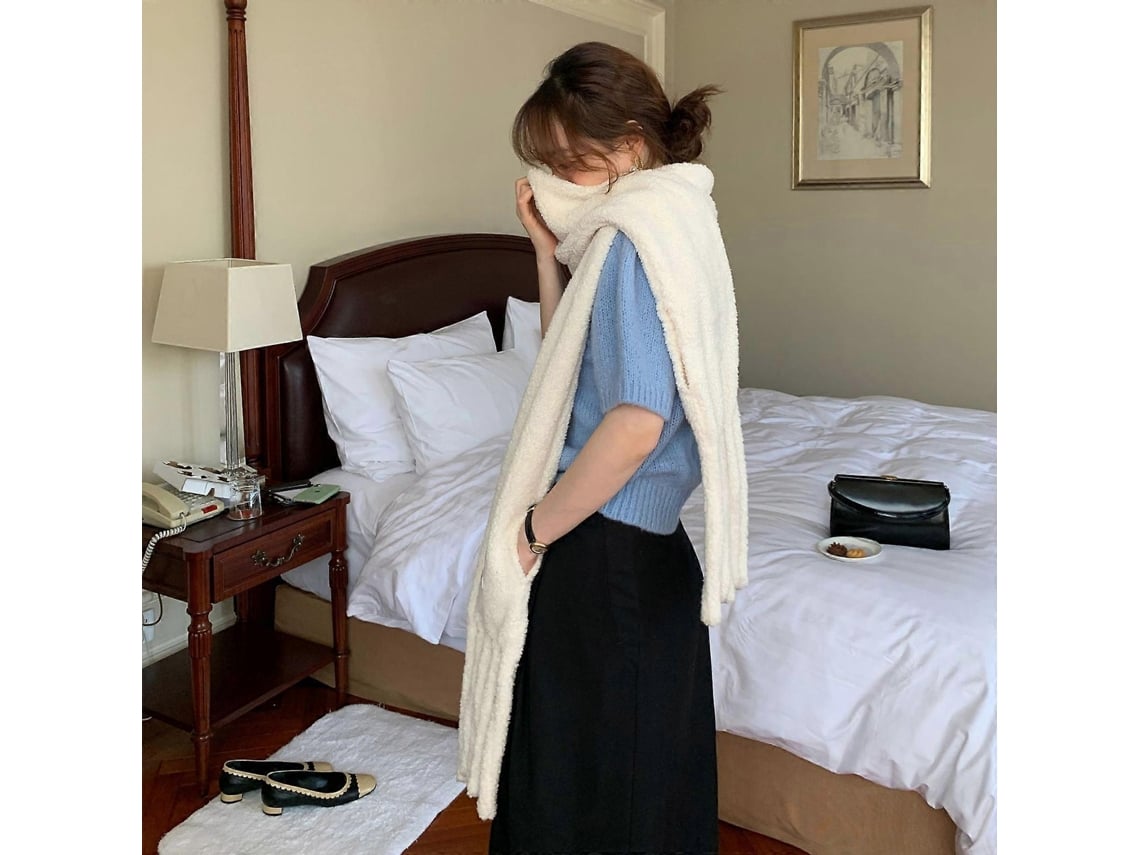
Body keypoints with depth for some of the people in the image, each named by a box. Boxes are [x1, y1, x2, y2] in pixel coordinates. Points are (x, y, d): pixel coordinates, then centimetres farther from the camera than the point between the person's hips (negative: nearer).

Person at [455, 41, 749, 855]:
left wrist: (535, 526, -15)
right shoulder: (669, 222, 13)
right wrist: (548, 250, 8)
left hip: (603, 557, -10)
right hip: (653, 551, 10)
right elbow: (575, 360, 19)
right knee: (650, 777, 23)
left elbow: (634, 421, -26)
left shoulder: (635, 236, -17)